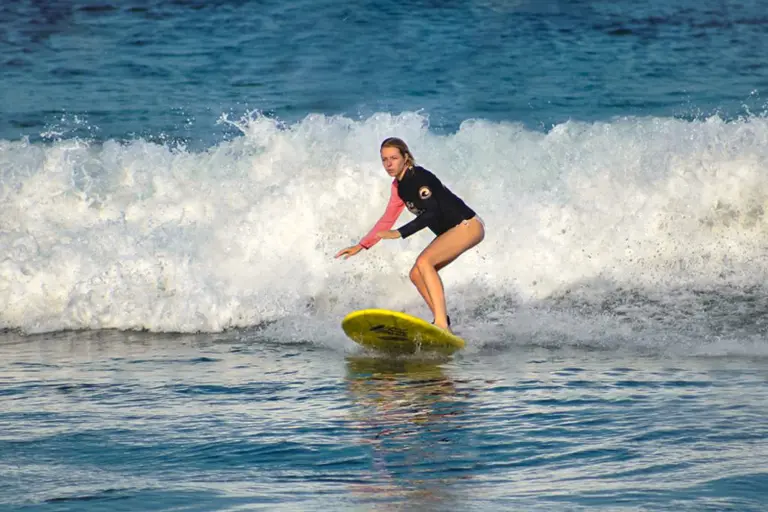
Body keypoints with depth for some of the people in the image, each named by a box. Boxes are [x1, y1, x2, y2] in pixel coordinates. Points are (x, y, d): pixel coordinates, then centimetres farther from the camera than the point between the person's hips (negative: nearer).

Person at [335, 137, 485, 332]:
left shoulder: (419, 177, -19)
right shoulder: (398, 186, 9)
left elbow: (431, 213, -28)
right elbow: (387, 219, 19)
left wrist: (399, 233, -32)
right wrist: (361, 246, 17)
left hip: (468, 226, -10)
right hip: (451, 231, 10)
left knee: (424, 262, -25)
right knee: (417, 274, 5)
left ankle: (442, 324, -31)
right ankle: (442, 321, 9)